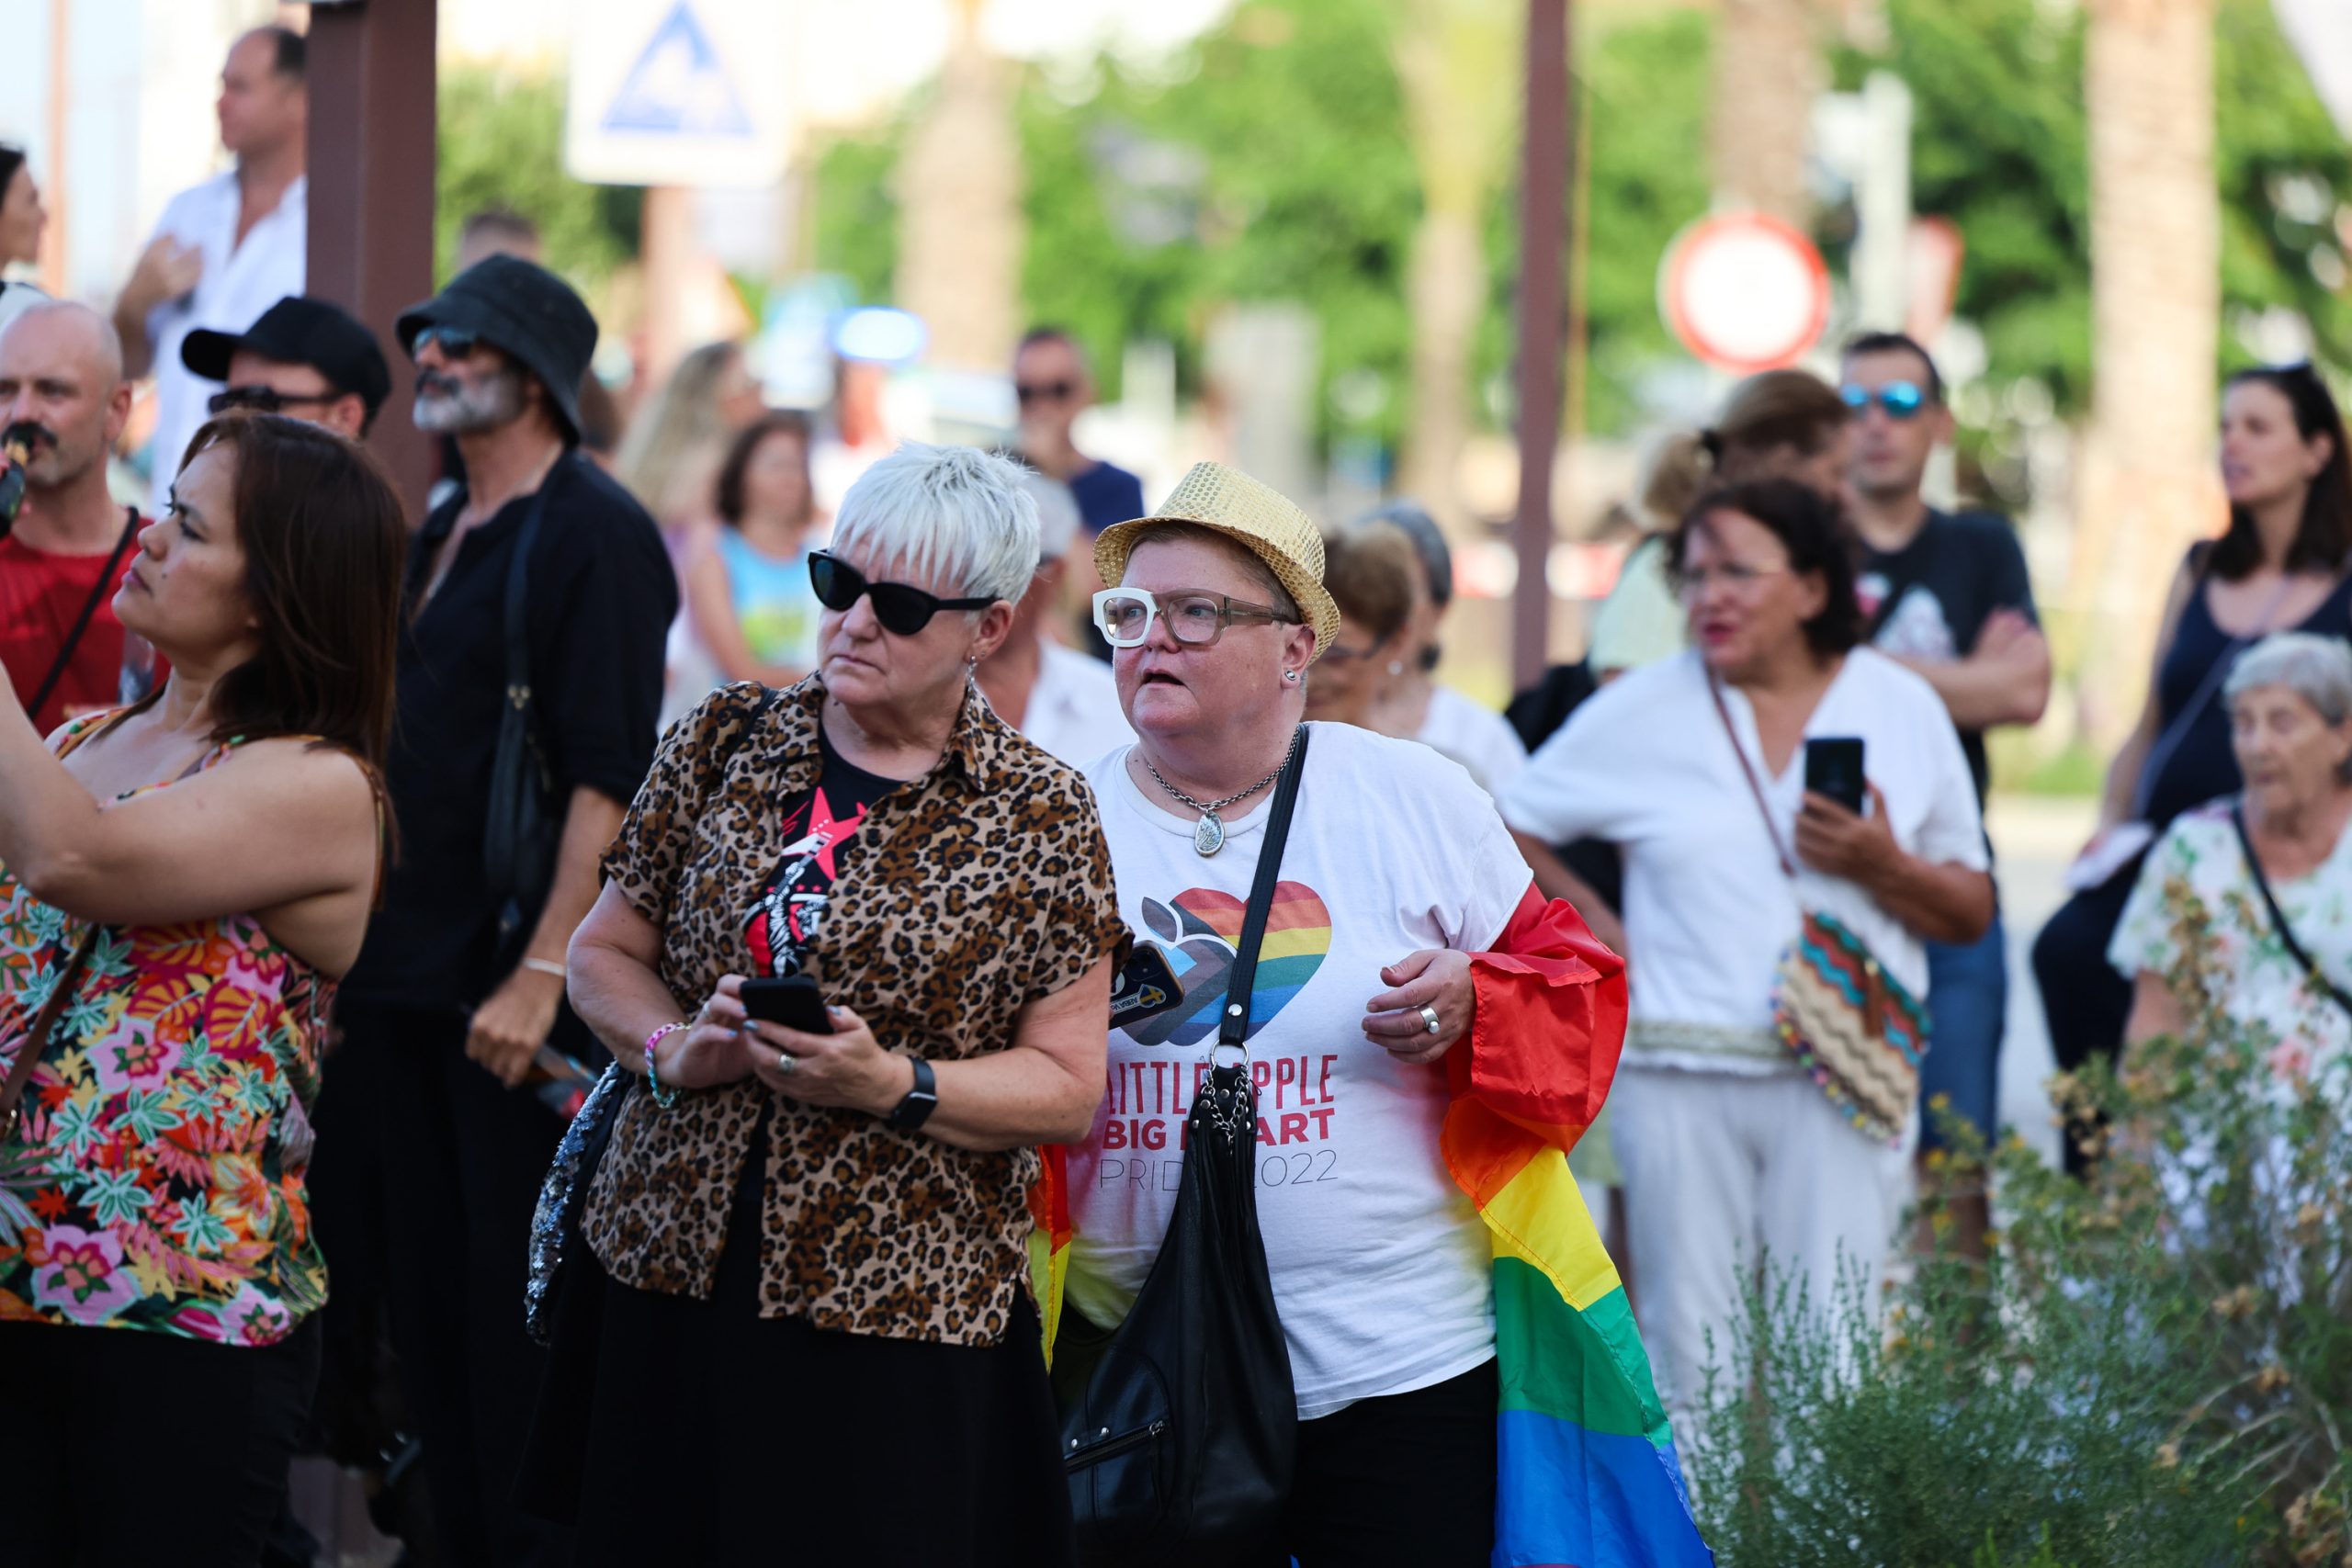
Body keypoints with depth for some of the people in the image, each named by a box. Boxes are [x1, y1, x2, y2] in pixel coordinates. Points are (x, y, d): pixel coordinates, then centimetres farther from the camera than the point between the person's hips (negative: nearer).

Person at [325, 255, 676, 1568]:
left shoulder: (594, 534, -10)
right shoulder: (436, 543, 17)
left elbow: (610, 777, -17)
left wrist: (543, 974, -22)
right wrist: (348, 952, 17)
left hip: (516, 990, -8)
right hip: (406, 982, 8)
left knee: (521, 1300, -4)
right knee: (430, 1296, 10)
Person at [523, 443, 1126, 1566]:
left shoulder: (1040, 819, -1)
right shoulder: (726, 742, 8)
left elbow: (1068, 1087, -3)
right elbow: (603, 953, 14)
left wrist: (894, 1087, -17)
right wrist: (672, 1048, -7)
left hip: (900, 1318, -3)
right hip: (665, 1275, 3)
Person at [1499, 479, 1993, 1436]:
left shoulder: (1903, 709, 8)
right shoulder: (1643, 711, 6)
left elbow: (1972, 914, 11)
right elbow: (1508, 829, 13)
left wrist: (1885, 869, -8)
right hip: (1680, 1076, 0)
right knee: (1689, 1355, -1)